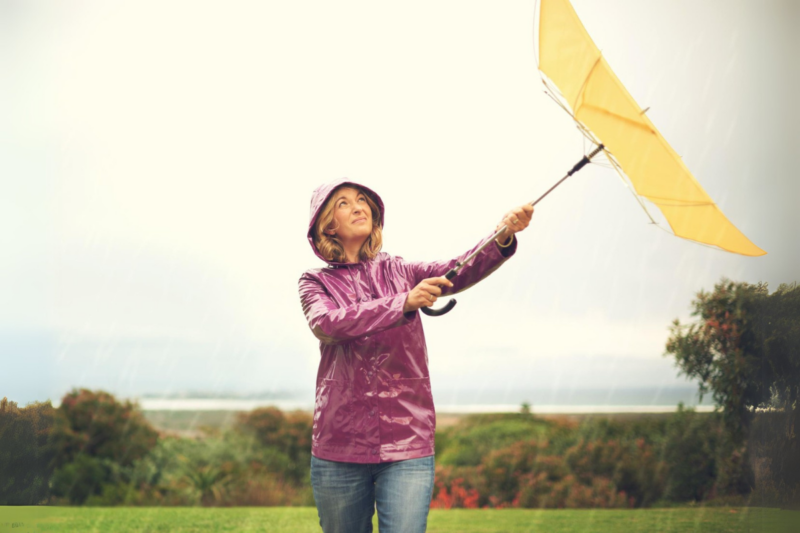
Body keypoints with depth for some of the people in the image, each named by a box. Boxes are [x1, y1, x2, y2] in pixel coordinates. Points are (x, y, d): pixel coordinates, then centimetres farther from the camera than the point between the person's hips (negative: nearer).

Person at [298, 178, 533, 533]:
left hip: (407, 445, 0)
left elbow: (458, 272, -9)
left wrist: (503, 236, -28)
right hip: (338, 446, 0)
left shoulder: (398, 272, 9)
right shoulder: (316, 283, 6)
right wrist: (404, 302, -25)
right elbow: (326, 324, -16)